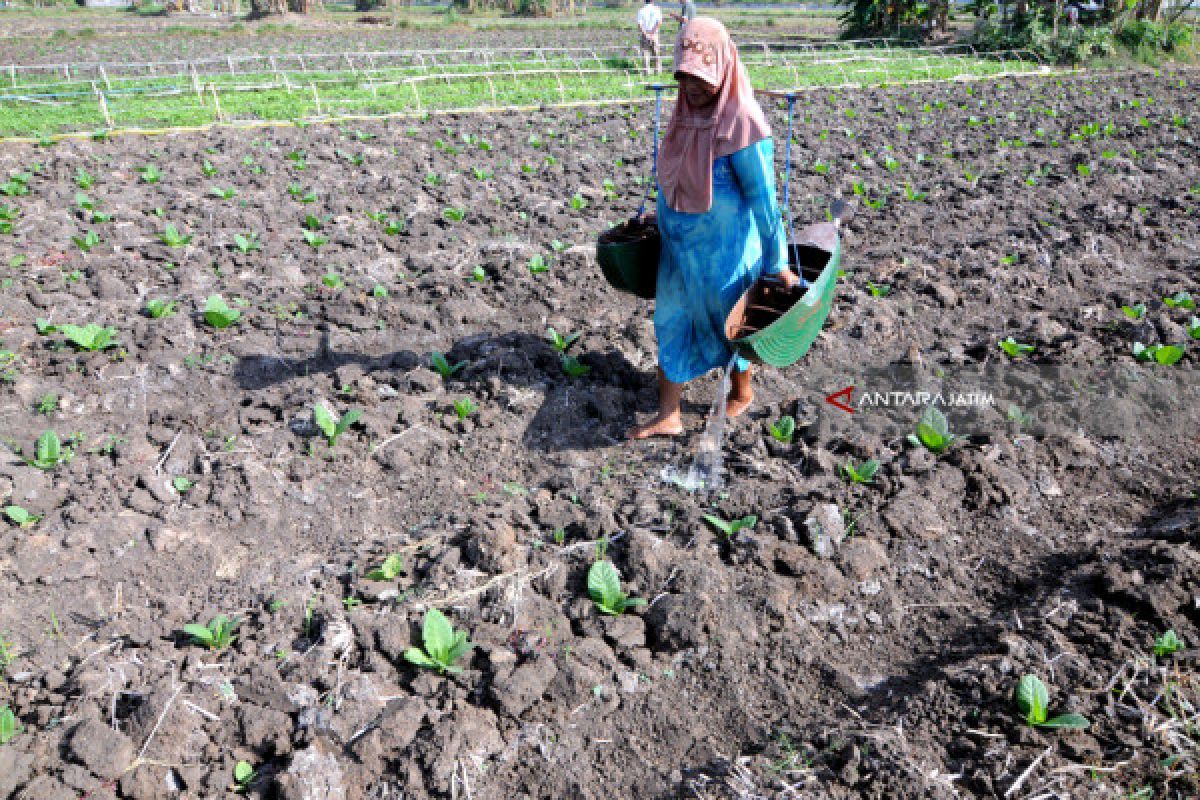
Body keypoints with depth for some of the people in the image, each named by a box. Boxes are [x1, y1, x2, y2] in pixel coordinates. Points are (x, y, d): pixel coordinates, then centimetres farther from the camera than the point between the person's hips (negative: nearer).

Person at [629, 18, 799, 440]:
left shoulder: (741, 124, -22)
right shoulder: (685, 113, -2)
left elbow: (764, 198, -20)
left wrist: (778, 262, -18)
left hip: (725, 251, -6)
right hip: (680, 247, 6)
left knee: (731, 326, 14)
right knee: (671, 325, 9)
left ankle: (741, 393, 41)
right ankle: (668, 417, 20)